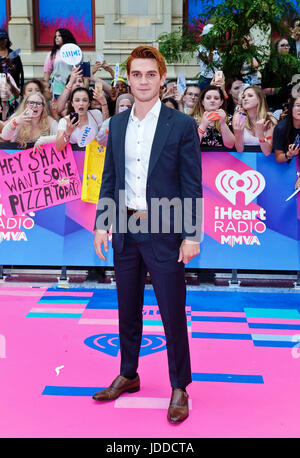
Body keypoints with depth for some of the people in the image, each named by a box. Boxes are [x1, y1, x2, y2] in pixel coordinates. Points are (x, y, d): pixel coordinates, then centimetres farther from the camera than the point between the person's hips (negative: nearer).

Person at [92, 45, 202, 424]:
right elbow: (109, 178, 11)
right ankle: (127, 376, 35)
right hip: (125, 230, 5)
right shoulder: (117, 123, 8)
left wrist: (191, 236, -11)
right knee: (127, 310, 17)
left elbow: (192, 185, -7)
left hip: (164, 232, -5)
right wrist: (101, 223, 4)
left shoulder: (181, 125, -6)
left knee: (173, 314, 3)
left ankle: (179, 388, 20)